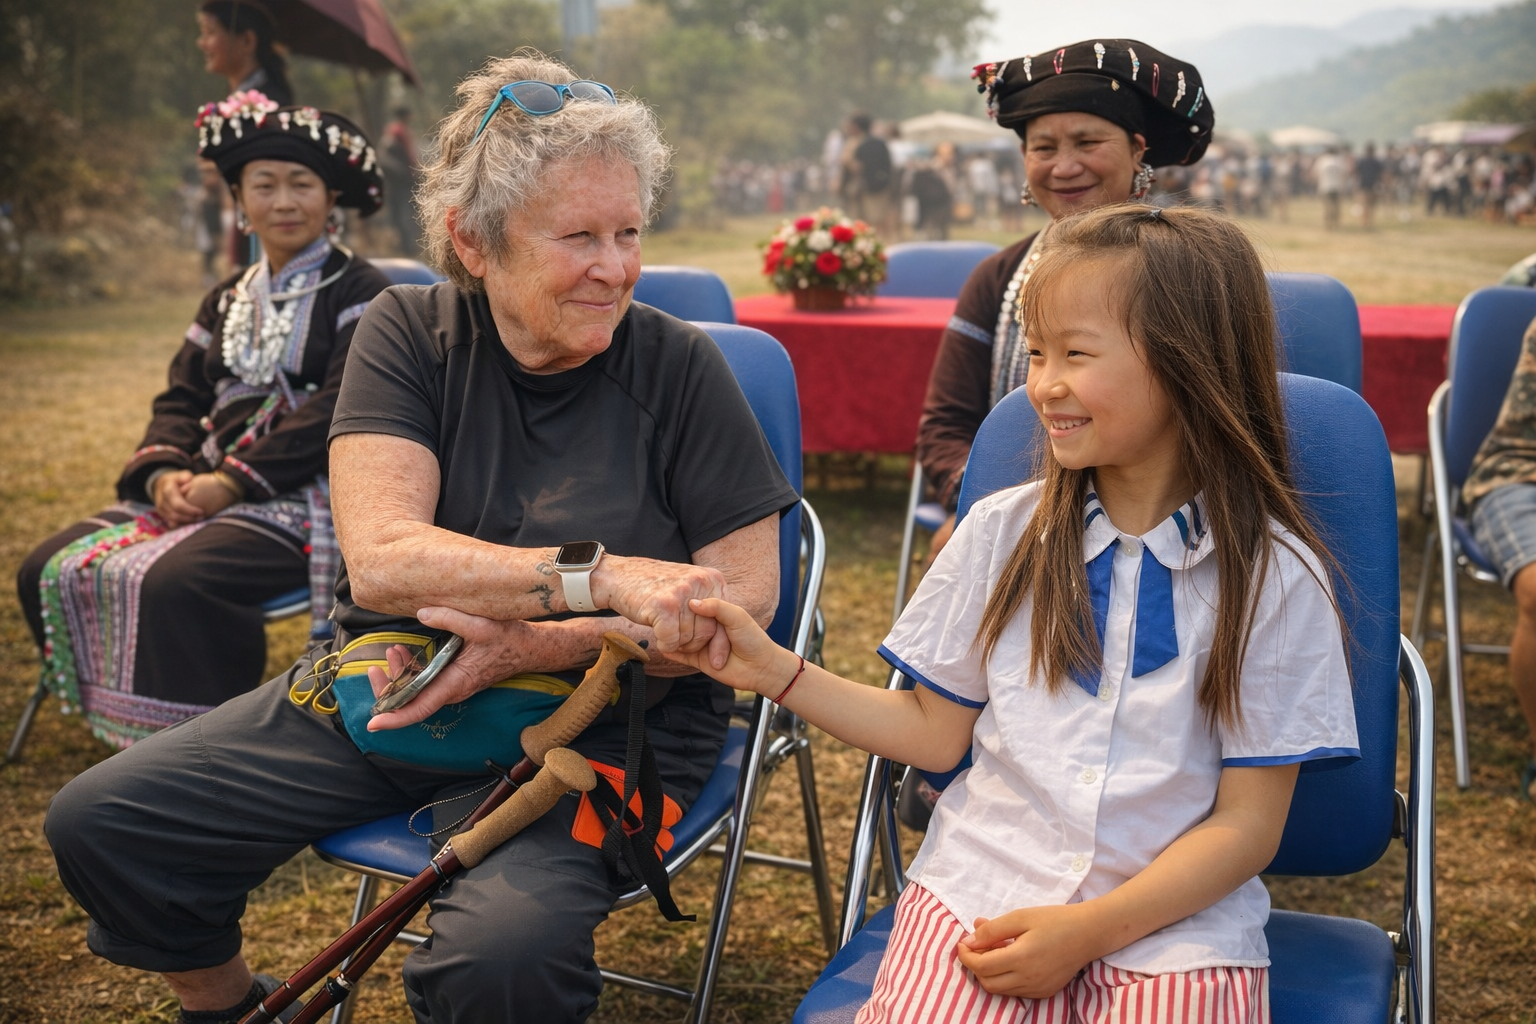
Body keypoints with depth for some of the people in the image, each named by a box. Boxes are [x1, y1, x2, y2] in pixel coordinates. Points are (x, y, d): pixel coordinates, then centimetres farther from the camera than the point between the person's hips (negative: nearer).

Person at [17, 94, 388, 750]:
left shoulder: (358, 291, -1)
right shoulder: (228, 300, 21)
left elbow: (338, 408, -13)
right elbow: (182, 398, 15)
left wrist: (232, 480, -19)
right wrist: (165, 472, -8)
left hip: (303, 494, -7)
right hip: (202, 487, 8)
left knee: (172, 581, -33)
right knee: (53, 568, -8)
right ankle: (130, 731, 3)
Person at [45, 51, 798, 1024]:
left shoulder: (680, 366, -8)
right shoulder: (409, 333, -3)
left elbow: (747, 600, -9)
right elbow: (380, 560, -16)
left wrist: (540, 646, -21)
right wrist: (602, 575, -30)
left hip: (603, 721, -3)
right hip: (388, 687, 4)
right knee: (99, 821, -2)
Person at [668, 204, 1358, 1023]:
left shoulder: (1274, 577, -4)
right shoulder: (1002, 530, 4)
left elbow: (1248, 824, -3)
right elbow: (937, 732, 9)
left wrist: (1091, 929, -14)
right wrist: (773, 670, -1)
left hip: (1176, 917, -1)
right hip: (980, 887, 1)